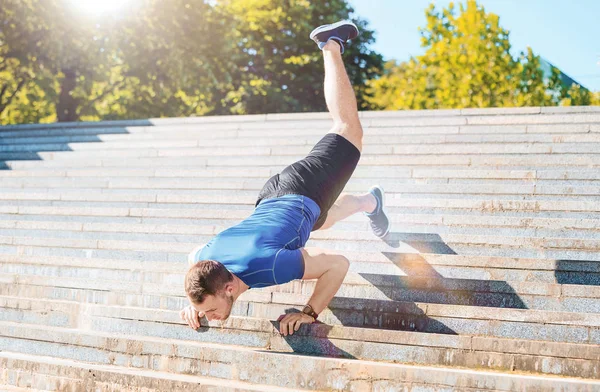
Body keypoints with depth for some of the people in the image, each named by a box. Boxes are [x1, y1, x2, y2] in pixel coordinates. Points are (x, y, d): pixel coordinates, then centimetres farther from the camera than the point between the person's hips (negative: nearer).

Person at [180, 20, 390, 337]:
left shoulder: (268, 267, -44)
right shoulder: (206, 260, -26)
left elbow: (338, 263, -34)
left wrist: (310, 313, -35)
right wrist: (195, 303, -8)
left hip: (306, 194, -3)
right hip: (272, 196, 4)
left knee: (348, 131, 22)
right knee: (326, 218, 36)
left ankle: (331, 46, 35)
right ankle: (369, 202, 67)